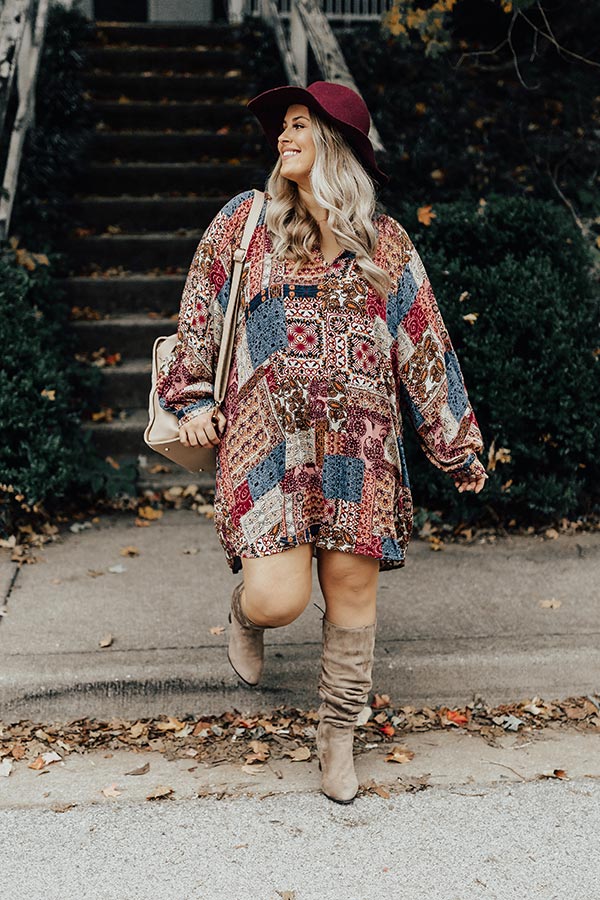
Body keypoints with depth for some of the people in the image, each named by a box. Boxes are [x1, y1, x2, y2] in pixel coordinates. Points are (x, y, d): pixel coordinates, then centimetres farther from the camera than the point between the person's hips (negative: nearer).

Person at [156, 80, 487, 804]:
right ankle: (243, 612, 28)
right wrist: (191, 398, 5)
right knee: (279, 598, -11)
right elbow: (200, 307, 14)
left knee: (352, 587, 2)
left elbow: (423, 344, 13)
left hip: (360, 440, 2)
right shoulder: (247, 220, 10)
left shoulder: (385, 242, 12)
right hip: (269, 437, -1)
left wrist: (456, 446, 14)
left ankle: (338, 733, 22)